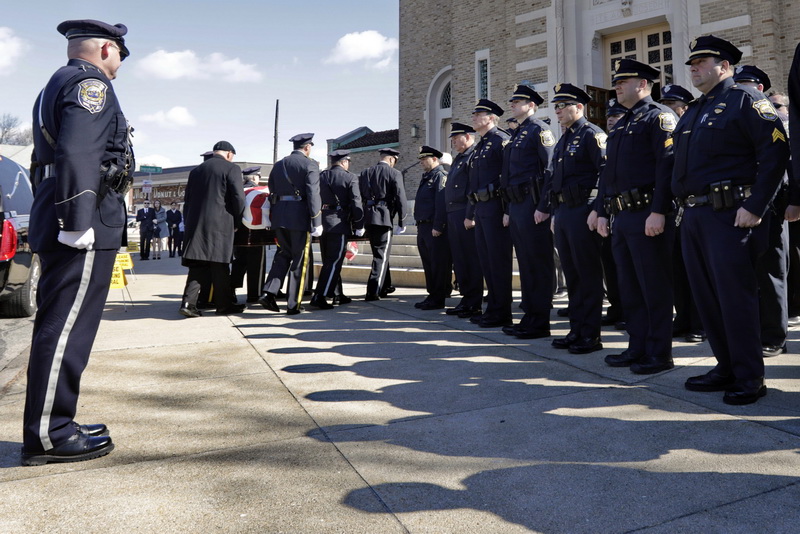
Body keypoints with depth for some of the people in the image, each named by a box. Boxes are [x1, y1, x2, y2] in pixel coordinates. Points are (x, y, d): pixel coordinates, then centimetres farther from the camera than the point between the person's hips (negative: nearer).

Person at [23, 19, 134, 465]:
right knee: (66, 328, -7)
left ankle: (54, 424, 21)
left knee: (62, 326, 12)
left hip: (56, 223, 10)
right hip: (87, 225, -10)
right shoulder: (91, 83, -6)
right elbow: (77, 154, -21)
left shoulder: (58, 85, 26)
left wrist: (64, 220, 21)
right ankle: (48, 436, -1)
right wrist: (77, 222, -24)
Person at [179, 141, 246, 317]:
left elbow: (187, 199, 17)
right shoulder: (231, 168, -1)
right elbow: (239, 197, -10)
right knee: (220, 265, 2)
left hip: (195, 223, 5)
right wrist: (236, 222, 2)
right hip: (220, 224, -5)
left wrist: (188, 222, 19)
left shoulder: (196, 170, 17)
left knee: (198, 265, 6)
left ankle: (188, 302, -4)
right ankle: (224, 304, 10)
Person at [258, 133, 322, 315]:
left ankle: (269, 292, 5)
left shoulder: (278, 165, 14)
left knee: (284, 254, 19)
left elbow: (272, 193, 15)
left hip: (279, 215, 6)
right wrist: (316, 222, -13)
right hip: (300, 216, -6)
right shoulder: (310, 165, -5)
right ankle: (293, 304, 7)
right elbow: (313, 195, -13)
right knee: (299, 259, 3)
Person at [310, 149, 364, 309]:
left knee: (329, 261, 15)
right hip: (339, 224, -6)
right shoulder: (350, 178, -5)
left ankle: (337, 294, 25)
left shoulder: (320, 176, 11)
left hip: (322, 223, 6)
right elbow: (356, 203, -9)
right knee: (334, 262, -4)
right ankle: (319, 297, -11)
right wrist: (359, 226, -2)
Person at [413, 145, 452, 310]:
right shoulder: (426, 177, 21)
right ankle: (432, 295, 23)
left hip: (435, 229, -10)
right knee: (428, 263, 14)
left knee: (438, 264, -4)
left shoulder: (440, 176, -9)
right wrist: (420, 225, 18)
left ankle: (438, 299, 1)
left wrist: (437, 227, -23)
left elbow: (442, 204, -18)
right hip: (423, 227, 10)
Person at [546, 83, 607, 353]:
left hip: (583, 211, -9)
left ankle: (591, 335, 6)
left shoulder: (592, 134, -6)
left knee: (588, 274, -2)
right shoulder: (563, 140, 20)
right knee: (572, 274, 12)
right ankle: (576, 330, 21)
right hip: (563, 211, 9)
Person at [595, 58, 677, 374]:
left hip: (648, 216, -9)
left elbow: (668, 165, -16)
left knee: (654, 286, -2)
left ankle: (660, 354, 7)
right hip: (622, 218, 9)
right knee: (629, 287, 12)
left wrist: (658, 212, -23)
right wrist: (602, 212, 17)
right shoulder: (621, 126, 22)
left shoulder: (658, 117, -5)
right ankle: (638, 348, 22)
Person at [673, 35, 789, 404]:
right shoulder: (692, 113, 21)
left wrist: (755, 208, -17)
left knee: (736, 297, -5)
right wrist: (683, 206, 13)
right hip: (693, 218, 8)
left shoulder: (745, 99, -2)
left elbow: (775, 153, -11)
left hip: (729, 216, -8)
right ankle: (727, 368, 22)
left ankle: (749, 378, 6)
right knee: (707, 297, 10)